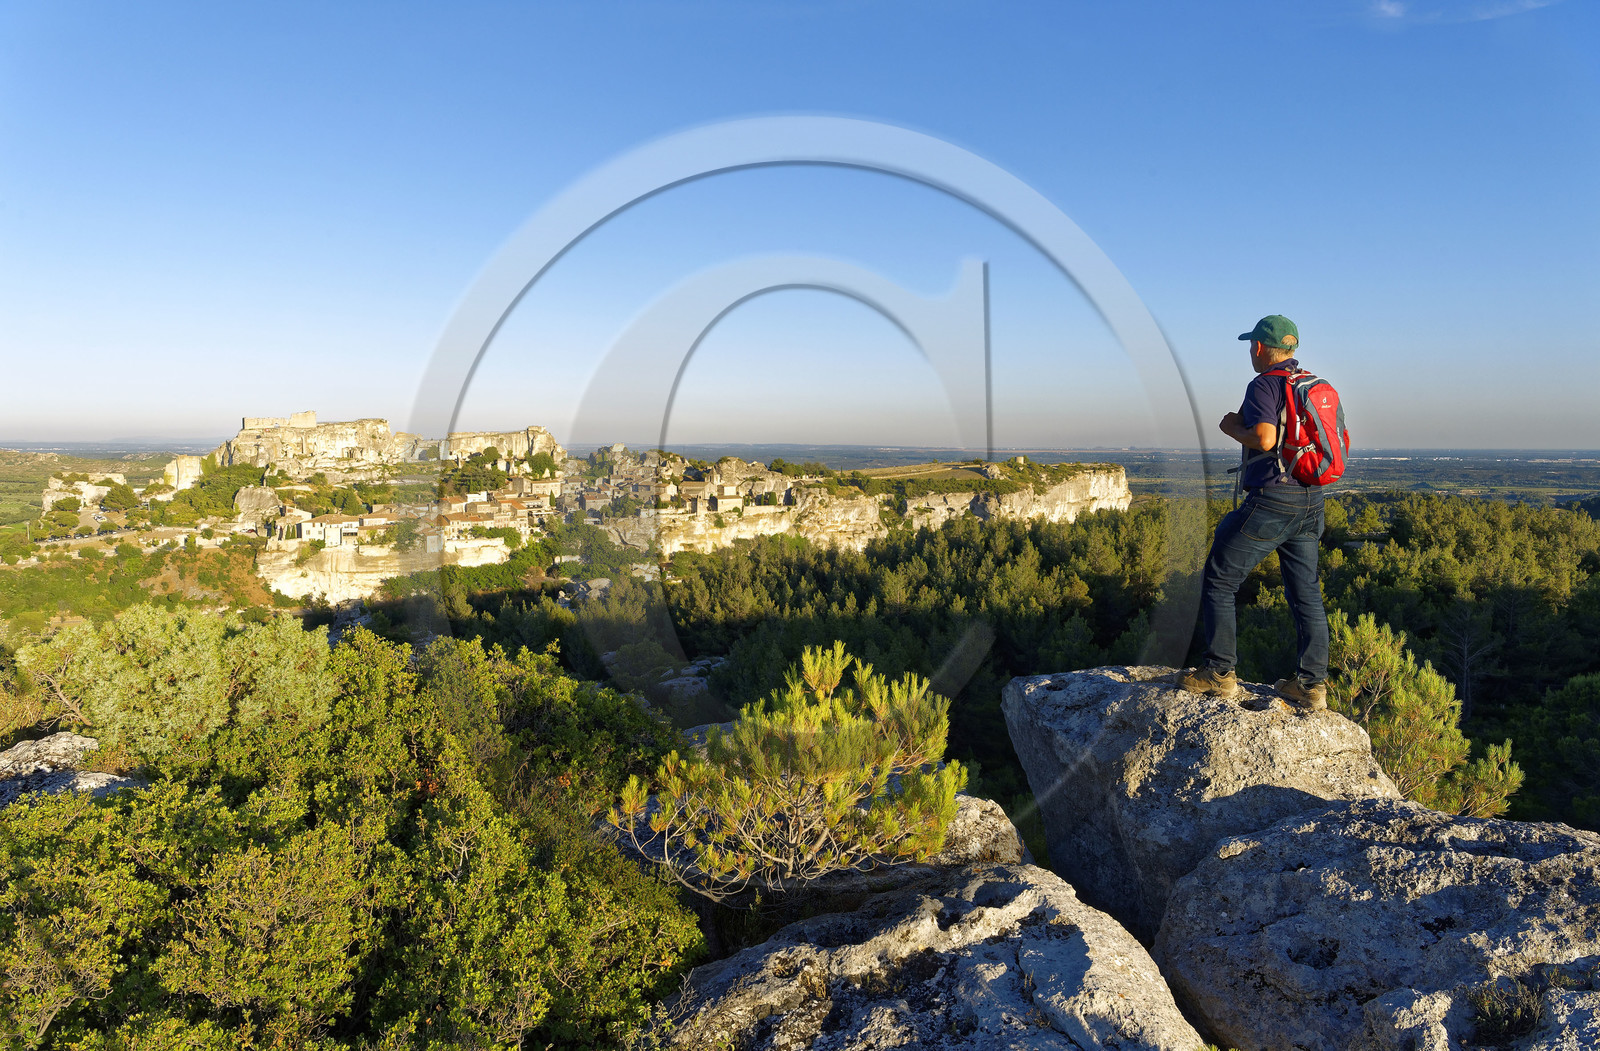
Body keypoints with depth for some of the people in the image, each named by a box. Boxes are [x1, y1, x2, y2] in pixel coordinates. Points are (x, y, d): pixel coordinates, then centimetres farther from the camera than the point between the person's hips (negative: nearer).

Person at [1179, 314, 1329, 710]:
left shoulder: (1264, 385, -10)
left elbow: (1264, 439, -23)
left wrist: (1234, 428, -3)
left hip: (1270, 501, -8)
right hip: (1310, 502, 8)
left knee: (1219, 581, 2)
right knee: (1305, 592, 11)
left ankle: (1220, 673, 4)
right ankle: (1312, 684, 13)